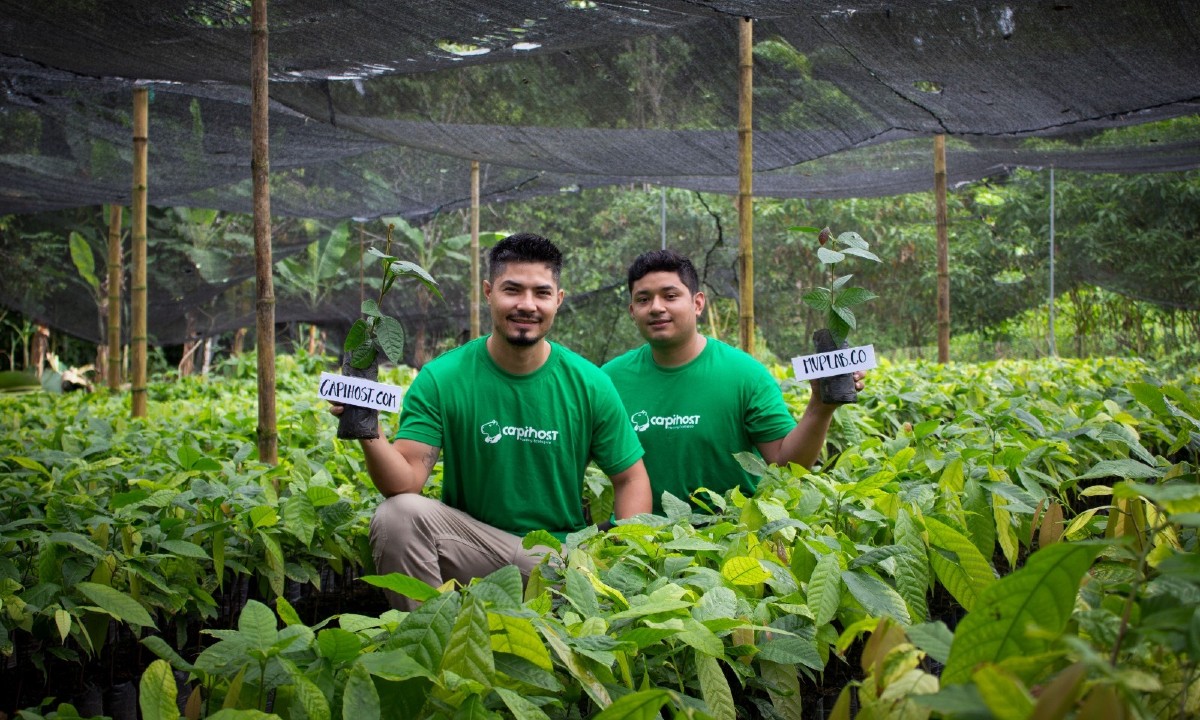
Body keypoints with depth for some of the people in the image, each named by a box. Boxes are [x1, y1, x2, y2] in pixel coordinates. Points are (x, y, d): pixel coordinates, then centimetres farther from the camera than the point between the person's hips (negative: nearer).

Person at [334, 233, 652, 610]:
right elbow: (407, 479, -16)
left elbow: (631, 477, 4)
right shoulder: (441, 379, -8)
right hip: (471, 542, -1)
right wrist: (369, 434, -37)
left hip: (559, 554, 1)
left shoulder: (589, 384, -3)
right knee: (399, 513, -28)